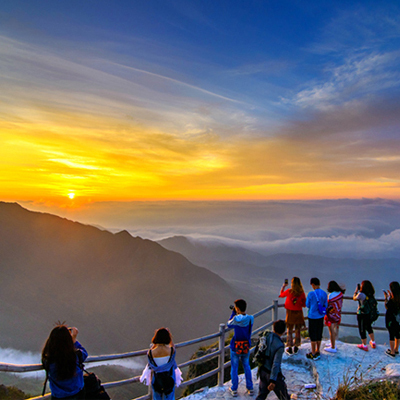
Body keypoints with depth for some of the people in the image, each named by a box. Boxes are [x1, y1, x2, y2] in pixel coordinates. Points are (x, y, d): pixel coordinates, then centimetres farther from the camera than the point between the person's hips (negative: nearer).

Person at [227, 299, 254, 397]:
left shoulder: (236, 319, -26)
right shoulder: (251, 319, -12)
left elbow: (229, 323, -4)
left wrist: (233, 312, 2)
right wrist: (236, 313, 5)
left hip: (235, 347, -3)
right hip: (246, 347, 4)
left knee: (234, 368, 15)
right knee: (247, 367, 23)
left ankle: (234, 390, 27)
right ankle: (250, 388, 32)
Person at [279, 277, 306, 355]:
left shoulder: (289, 291, -14)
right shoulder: (302, 293, -11)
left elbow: (281, 294, 7)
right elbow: (304, 304, -3)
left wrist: (283, 286, 18)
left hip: (290, 313, -1)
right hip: (299, 313, 1)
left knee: (289, 331, 10)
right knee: (297, 330, 15)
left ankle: (289, 348, 14)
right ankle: (296, 347, 25)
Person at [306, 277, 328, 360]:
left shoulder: (311, 294, -19)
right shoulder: (324, 293, -3)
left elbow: (307, 305, -8)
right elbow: (325, 305, 5)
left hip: (313, 317, -5)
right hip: (321, 316, 5)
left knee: (313, 335, 6)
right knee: (319, 334, 17)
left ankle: (313, 354, 15)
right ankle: (317, 352, 30)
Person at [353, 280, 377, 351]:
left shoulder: (361, 294, -24)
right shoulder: (371, 294, -5)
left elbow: (354, 298, -5)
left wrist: (356, 290, 5)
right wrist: (359, 291, 9)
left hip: (362, 315, -7)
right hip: (369, 314, 7)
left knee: (362, 330, 10)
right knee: (369, 327, 28)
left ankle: (364, 346, 22)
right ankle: (373, 343, 43)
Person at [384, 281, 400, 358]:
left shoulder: (392, 299, -24)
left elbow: (387, 307, -12)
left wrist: (386, 297, -6)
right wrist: (390, 296, 16)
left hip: (392, 320, -7)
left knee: (391, 335, 5)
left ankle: (392, 352, 15)